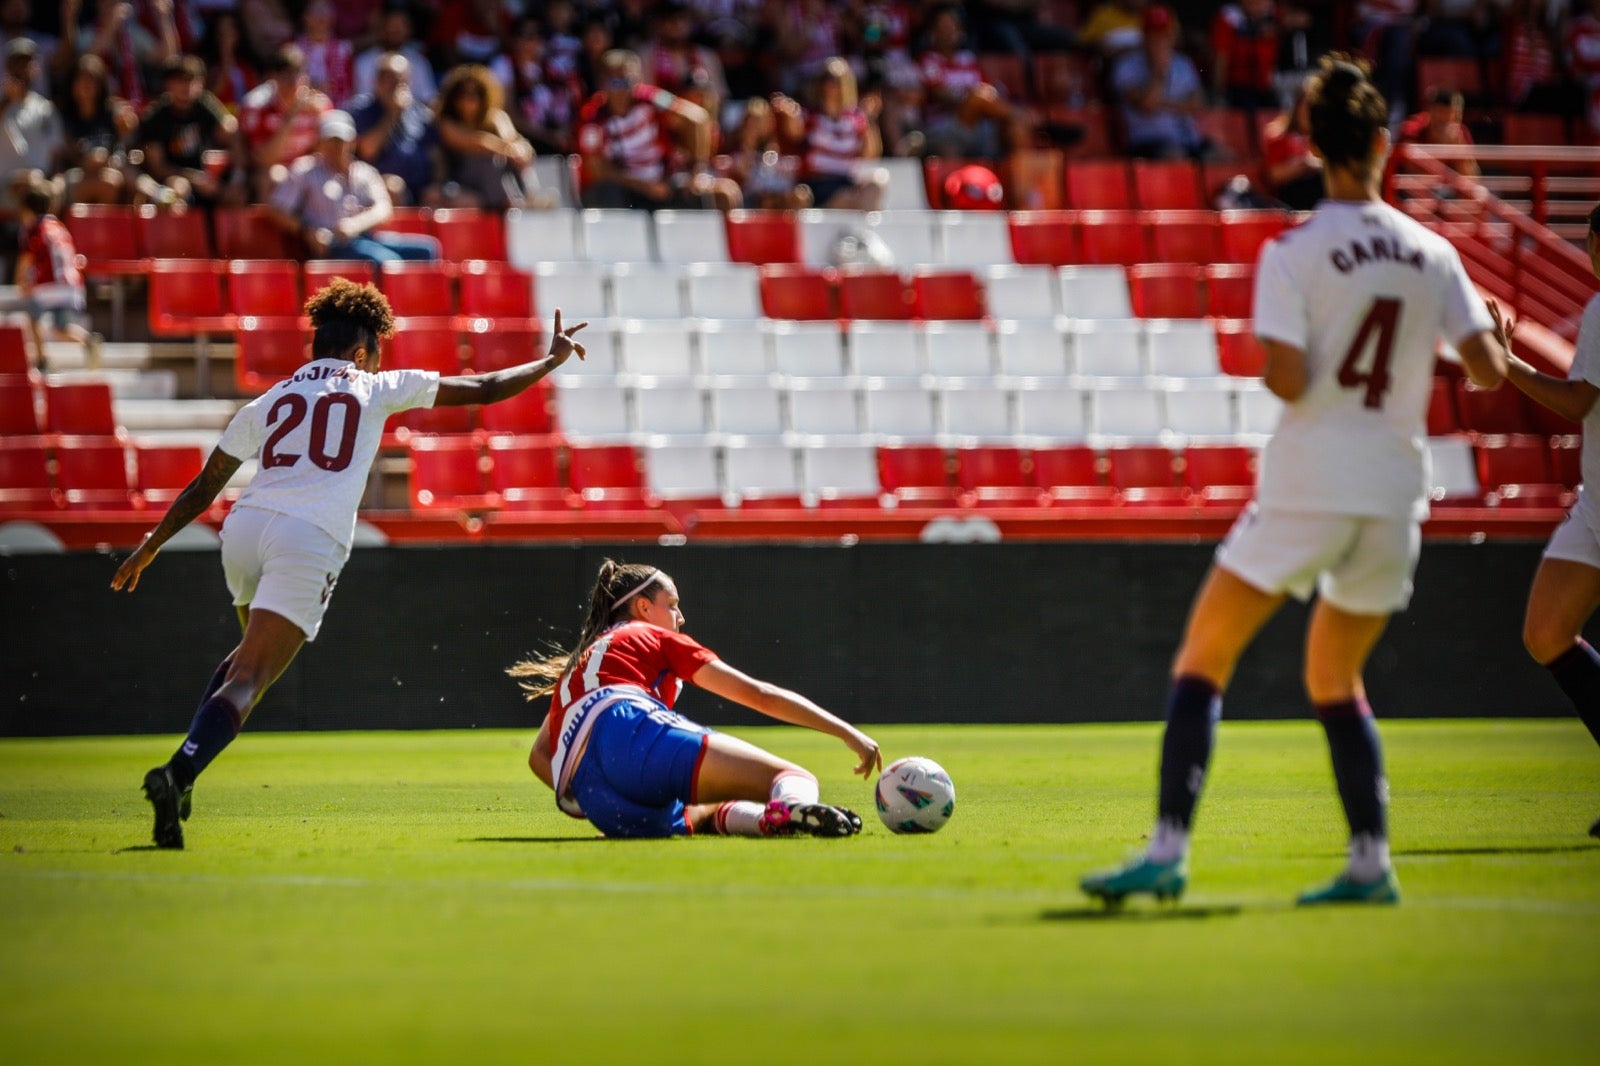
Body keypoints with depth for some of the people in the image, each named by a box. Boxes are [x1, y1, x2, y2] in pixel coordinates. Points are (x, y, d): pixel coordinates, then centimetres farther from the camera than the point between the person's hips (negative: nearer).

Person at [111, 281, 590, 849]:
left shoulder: (266, 403, 22)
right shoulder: (376, 388, 15)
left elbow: (204, 487, 24)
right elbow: (486, 389, 21)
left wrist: (148, 548, 33)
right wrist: (552, 359, 36)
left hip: (245, 526, 5)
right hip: (309, 541, -5)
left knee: (254, 651, 29)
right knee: (248, 681, -10)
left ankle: (183, 771, 15)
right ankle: (177, 774, -31)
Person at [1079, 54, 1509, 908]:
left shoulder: (1294, 254, -9)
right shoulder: (1432, 254, 3)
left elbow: (1288, 380, -16)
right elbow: (1488, 369, 3)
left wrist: (1268, 359, 6)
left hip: (1310, 485, -5)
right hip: (1396, 492, 5)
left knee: (1201, 661, 2)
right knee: (1334, 684, 19)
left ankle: (1168, 850, -10)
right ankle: (1371, 863, 9)